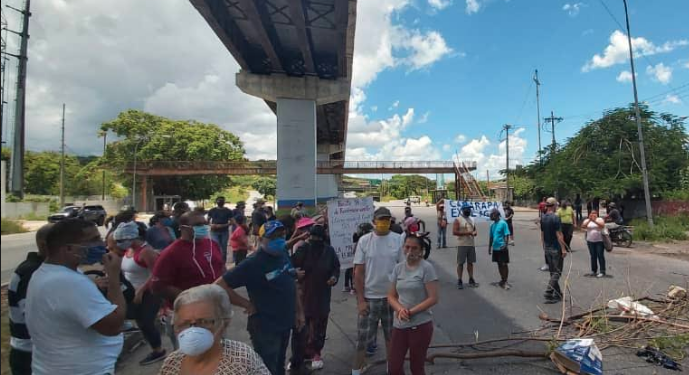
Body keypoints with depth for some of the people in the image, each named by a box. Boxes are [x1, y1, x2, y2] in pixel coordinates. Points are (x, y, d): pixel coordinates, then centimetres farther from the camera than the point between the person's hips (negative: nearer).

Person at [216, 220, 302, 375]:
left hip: (285, 324, 7)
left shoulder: (284, 254, 0)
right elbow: (220, 285, -23)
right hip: (265, 328, -7)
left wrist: (298, 311, 11)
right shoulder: (253, 263, -21)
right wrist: (247, 304, -19)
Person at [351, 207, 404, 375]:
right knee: (362, 337, 7)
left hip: (392, 296, 1)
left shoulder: (398, 240, -5)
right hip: (369, 297, -1)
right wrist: (360, 299, -7)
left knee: (391, 336, 17)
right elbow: (358, 272, -5)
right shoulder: (364, 241, -7)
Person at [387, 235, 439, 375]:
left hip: (420, 325, -5)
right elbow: (391, 296, 7)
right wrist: (400, 309, -13)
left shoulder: (426, 268, -10)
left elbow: (433, 298, -14)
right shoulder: (398, 268, 5)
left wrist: (410, 312, -18)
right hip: (399, 325, 5)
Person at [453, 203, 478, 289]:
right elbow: (454, 232, -17)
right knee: (460, 263, -1)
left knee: (470, 262, 12)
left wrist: (474, 233, -6)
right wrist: (466, 233, -20)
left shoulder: (472, 219, 12)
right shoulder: (458, 220, -9)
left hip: (471, 245, 6)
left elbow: (475, 230, 19)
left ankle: (471, 280, 22)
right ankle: (459, 281, 6)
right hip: (462, 245, -6)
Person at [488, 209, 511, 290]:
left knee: (504, 264, 0)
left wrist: (505, 244, -27)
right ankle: (502, 280, 27)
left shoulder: (503, 223, -12)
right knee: (499, 264, 15)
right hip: (495, 248, 7)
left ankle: (505, 281, 9)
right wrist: (489, 248, 15)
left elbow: (507, 235, -14)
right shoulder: (492, 225, 9)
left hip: (502, 248, -7)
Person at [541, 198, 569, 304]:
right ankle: (548, 293, -8)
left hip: (547, 248, 7)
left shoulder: (543, 218, 6)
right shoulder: (555, 217, -17)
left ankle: (558, 294, 23)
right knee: (557, 272, -1)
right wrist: (563, 249, -15)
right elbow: (559, 235, -19)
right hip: (556, 248, -7)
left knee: (552, 272, 14)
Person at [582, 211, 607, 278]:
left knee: (600, 256, -6)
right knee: (593, 256, 9)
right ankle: (594, 271, 17)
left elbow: (602, 226, -16)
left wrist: (594, 221, -23)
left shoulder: (600, 219, 2)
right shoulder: (587, 220, 8)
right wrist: (589, 220, -17)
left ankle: (602, 272, -3)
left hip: (599, 241, -3)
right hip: (590, 241, 3)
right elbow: (583, 227, -8)